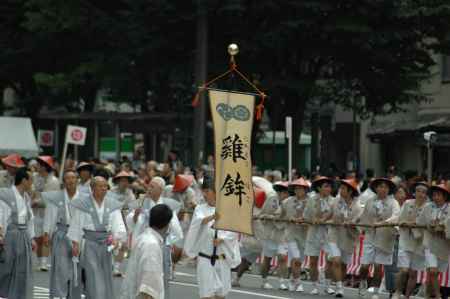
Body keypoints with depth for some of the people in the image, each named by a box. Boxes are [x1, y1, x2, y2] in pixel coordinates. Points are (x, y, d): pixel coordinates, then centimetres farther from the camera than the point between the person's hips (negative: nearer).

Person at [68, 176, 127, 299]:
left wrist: (116, 237, -20)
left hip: (106, 243, 4)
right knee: (93, 278, -11)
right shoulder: (83, 203, -4)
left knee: (106, 278, 9)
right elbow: (76, 224, -1)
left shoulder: (112, 204, 5)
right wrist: (75, 244, -6)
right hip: (89, 244, -4)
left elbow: (119, 224, -2)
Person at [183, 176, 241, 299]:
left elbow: (234, 230, -4)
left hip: (222, 258, 1)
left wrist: (222, 238, -20)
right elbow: (198, 221, -21)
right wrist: (212, 217, -41)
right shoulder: (200, 209, 0)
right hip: (205, 258, -1)